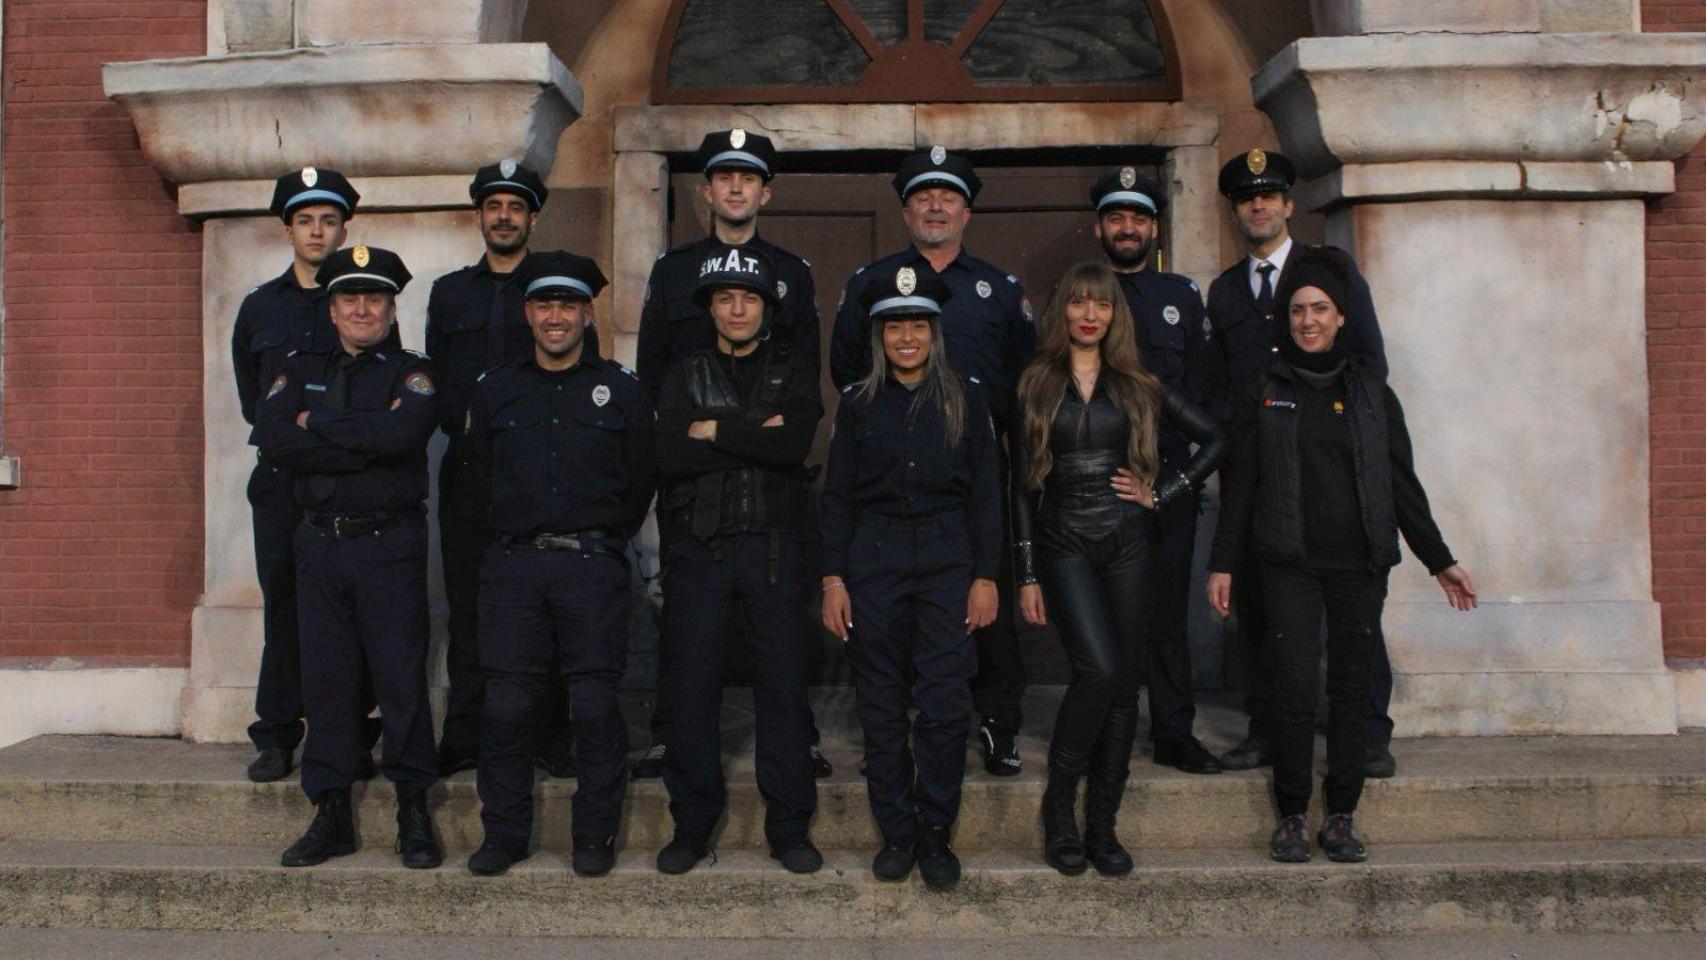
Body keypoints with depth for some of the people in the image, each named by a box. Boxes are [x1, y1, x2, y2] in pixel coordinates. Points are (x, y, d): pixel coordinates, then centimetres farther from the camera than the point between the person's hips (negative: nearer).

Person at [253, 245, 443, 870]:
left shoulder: (411, 374, 5)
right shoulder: (300, 372, 15)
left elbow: (403, 431, -18)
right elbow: (271, 436, -4)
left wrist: (319, 424, -7)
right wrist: (363, 446, -10)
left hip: (390, 543, -3)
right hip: (319, 543, 3)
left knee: (402, 674, -3)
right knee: (326, 677, 6)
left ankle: (413, 814, 7)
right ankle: (331, 814, 15)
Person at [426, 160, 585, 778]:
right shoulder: (450, 292, 18)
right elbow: (436, 381, 14)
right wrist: (467, 427, -4)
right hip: (468, 469, 3)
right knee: (467, 608, 4)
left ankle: (550, 737, 5)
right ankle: (464, 737, 11)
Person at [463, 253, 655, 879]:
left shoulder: (620, 390, 8)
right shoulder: (494, 390, 12)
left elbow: (641, 481, 12)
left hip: (593, 565, -1)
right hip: (514, 564, 2)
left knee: (595, 705, -2)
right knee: (506, 704, 0)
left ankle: (595, 837, 11)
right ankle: (504, 834, 14)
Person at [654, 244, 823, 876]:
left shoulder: (792, 375, 10)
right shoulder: (686, 377, 12)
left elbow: (793, 445, -11)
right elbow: (669, 457, -6)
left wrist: (715, 431, -7)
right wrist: (753, 437, -10)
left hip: (772, 546, 0)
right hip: (699, 547, 1)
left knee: (783, 685, 0)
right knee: (694, 687, 1)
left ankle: (790, 828, 10)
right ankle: (692, 825, 13)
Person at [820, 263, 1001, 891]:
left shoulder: (965, 400, 6)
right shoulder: (859, 403, 8)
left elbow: (985, 493, 5)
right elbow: (837, 496, 7)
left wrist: (986, 576, -1)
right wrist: (832, 579, 0)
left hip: (948, 556, -1)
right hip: (874, 557, 1)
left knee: (945, 704, -5)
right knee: (882, 704, 3)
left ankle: (936, 835, 8)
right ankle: (896, 834, 15)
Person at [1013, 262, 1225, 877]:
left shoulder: (1137, 386, 9)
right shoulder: (1036, 387, 5)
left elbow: (1214, 440, 11)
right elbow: (1023, 484, 3)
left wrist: (1160, 493, 0)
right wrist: (1027, 576, -1)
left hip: (1128, 543, 2)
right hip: (1064, 544, -2)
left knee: (1124, 684, 3)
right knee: (1098, 668, -20)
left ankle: (1101, 826, 14)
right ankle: (1059, 807, -1)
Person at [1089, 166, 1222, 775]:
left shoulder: (1183, 296, 16)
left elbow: (1201, 382, 14)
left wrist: (1179, 444, 2)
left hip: (1168, 474, 2)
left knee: (1168, 606, 3)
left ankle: (1174, 734, 10)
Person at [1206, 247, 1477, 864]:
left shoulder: (1371, 393, 10)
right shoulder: (1264, 395, 7)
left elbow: (1402, 484, 12)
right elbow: (1240, 485, 7)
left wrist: (1439, 561, 10)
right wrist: (1223, 563, 3)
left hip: (1360, 563, 1)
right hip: (1289, 564, -1)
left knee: (1351, 689, 2)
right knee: (1292, 690, -7)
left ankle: (1342, 818, 13)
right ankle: (1292, 817, 6)